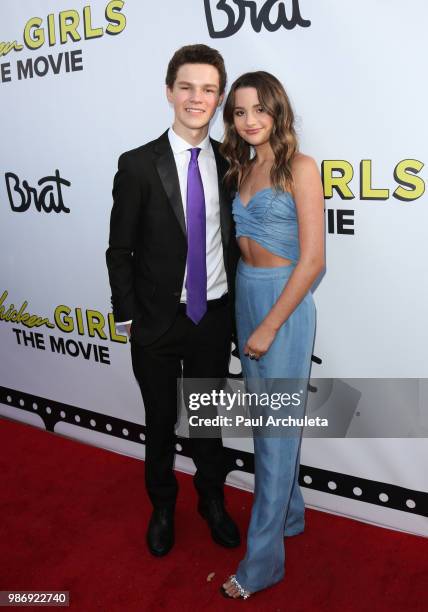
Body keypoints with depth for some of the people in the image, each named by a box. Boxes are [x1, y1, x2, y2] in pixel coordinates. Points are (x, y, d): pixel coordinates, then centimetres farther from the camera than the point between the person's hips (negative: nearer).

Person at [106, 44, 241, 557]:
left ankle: (212, 501, 43)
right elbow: (119, 251, -6)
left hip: (214, 319, 2)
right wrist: (128, 318, -6)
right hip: (158, 321, -2)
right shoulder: (138, 165, -10)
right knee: (161, 421, 16)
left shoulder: (231, 164, 0)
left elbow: (233, 240, 7)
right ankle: (162, 506, 42)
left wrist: (232, 303, 3)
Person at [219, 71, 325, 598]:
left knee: (277, 428, 0)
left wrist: (270, 326, -16)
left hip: (284, 302, -7)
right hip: (245, 296, 7)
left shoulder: (300, 167, -10)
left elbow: (312, 259, -16)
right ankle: (289, 513, 37)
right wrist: (248, 313, 6)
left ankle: (263, 558, 14)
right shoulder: (242, 168, 10)